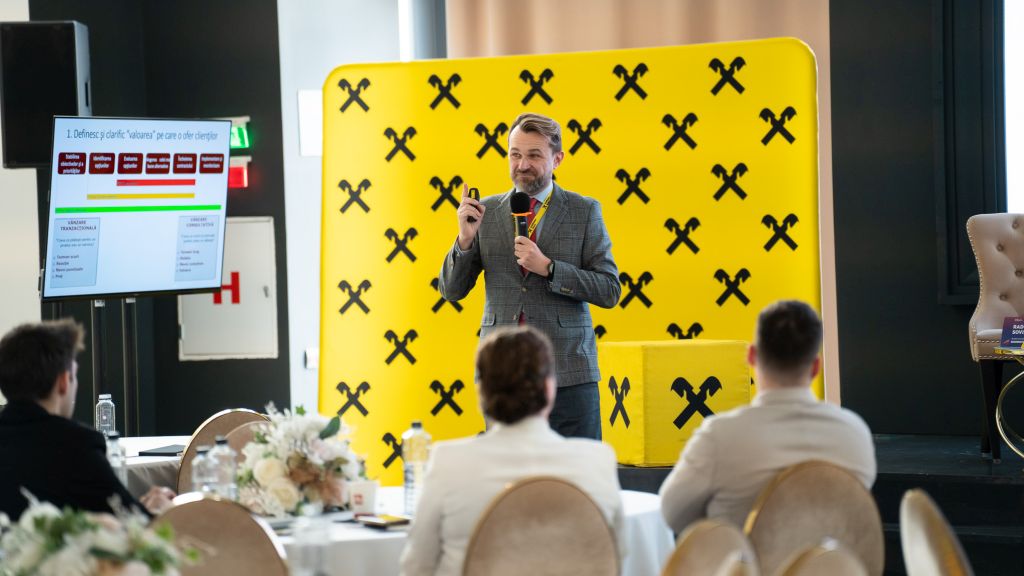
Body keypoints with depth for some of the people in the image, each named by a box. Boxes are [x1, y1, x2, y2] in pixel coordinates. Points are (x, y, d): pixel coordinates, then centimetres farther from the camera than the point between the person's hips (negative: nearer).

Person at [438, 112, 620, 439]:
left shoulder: (584, 212, 3)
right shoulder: (486, 213, 8)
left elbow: (610, 290, -3)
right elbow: (450, 290, 8)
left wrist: (547, 267, -14)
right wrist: (466, 238, -9)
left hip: (566, 371, -2)